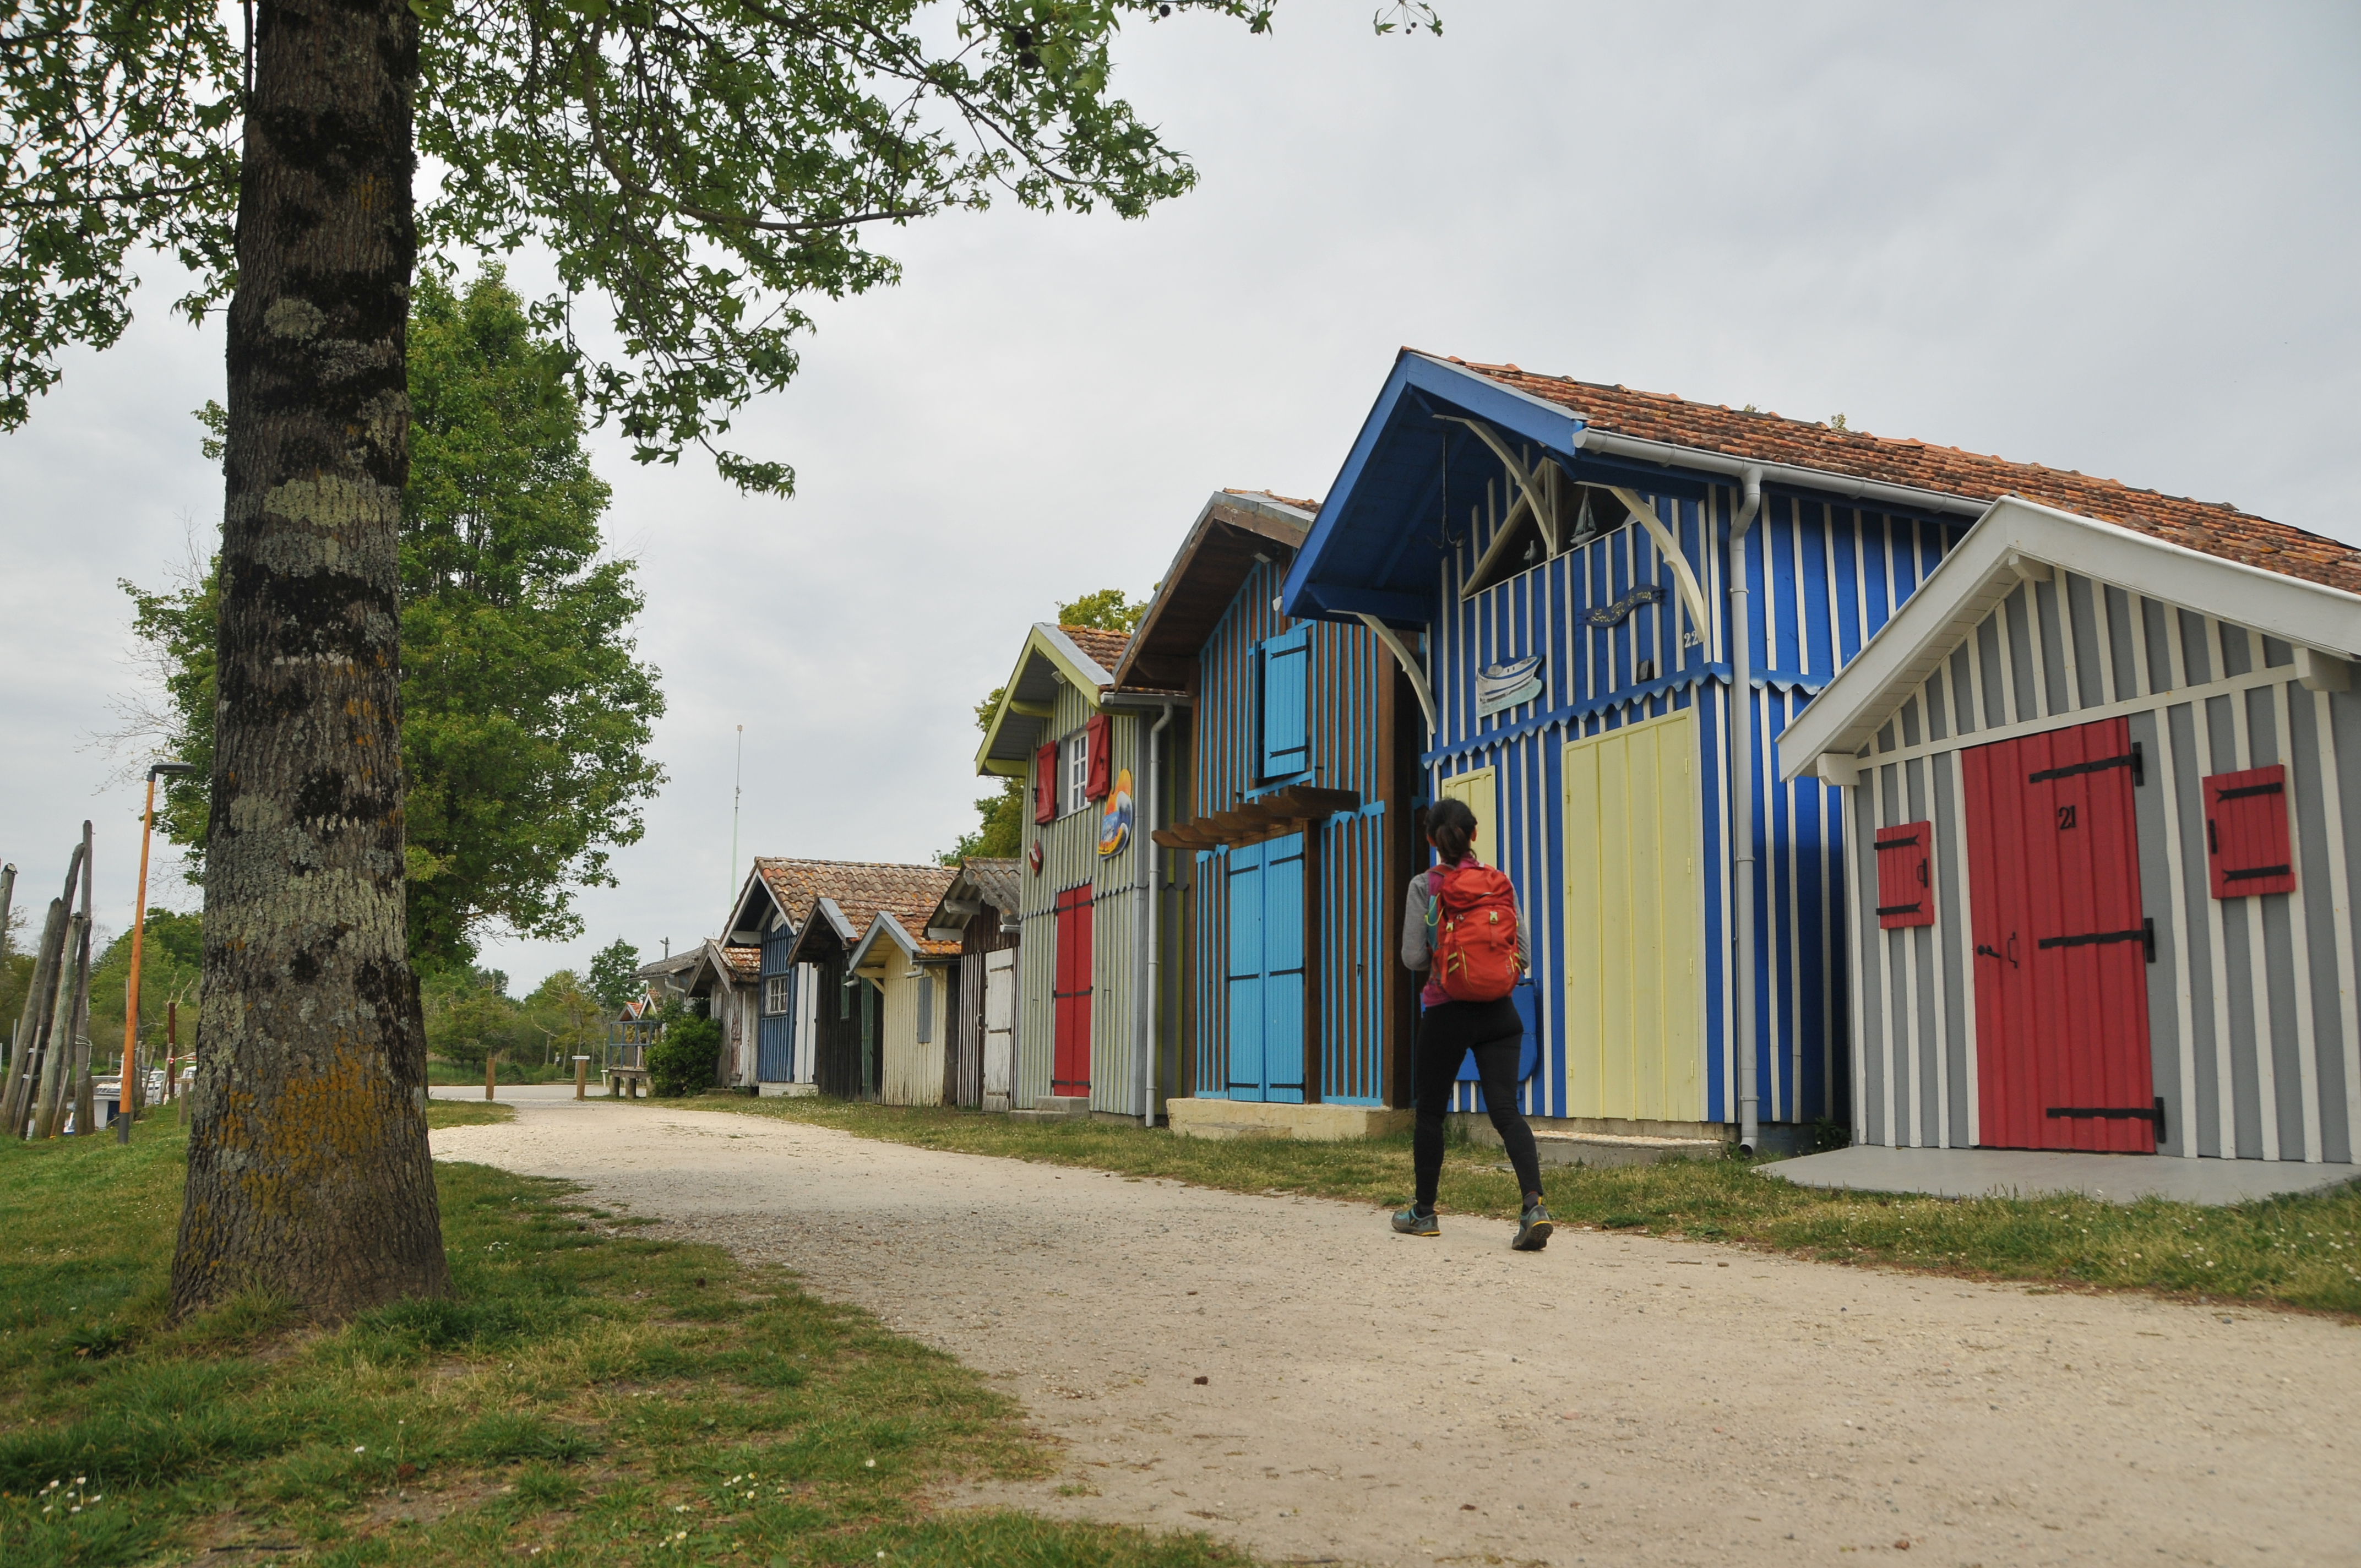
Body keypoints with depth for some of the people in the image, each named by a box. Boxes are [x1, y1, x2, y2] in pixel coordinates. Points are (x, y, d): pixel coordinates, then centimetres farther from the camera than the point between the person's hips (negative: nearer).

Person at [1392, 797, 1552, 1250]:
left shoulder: (1425, 886, -6)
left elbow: (1414, 958, -10)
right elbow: (1523, 957, 2)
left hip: (1445, 1012, -2)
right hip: (1498, 1013, 2)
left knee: (1431, 1112, 12)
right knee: (1505, 1109, -2)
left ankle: (1424, 1212, 23)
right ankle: (1534, 1204, -21)